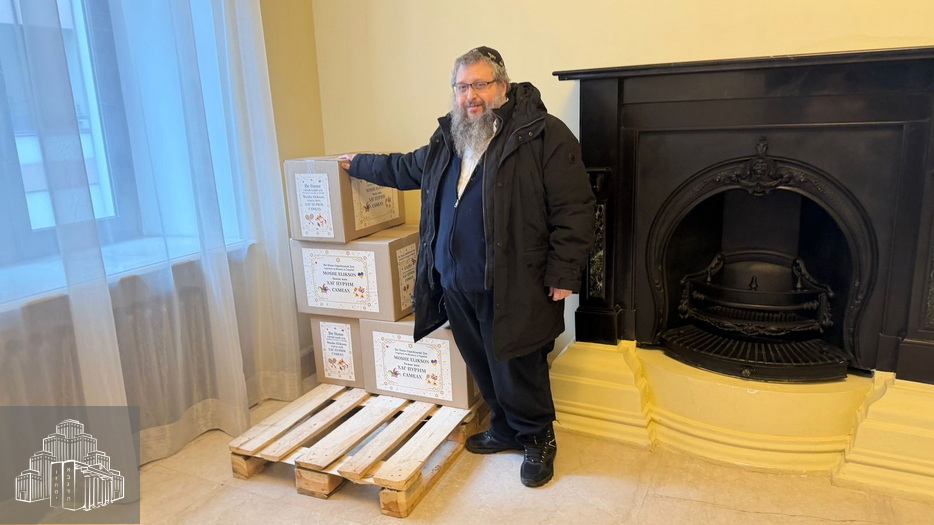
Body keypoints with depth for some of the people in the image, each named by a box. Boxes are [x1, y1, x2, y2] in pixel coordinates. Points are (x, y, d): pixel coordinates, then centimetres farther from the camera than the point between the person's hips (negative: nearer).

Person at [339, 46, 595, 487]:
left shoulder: (544, 135, -9)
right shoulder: (447, 140, 13)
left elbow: (573, 209, -12)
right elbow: (407, 169, 32)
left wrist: (563, 274, -15)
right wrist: (359, 165, 40)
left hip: (512, 286, -6)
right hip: (456, 284, 7)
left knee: (517, 368, 4)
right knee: (483, 367, 17)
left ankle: (538, 439, 29)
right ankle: (505, 429, 39)